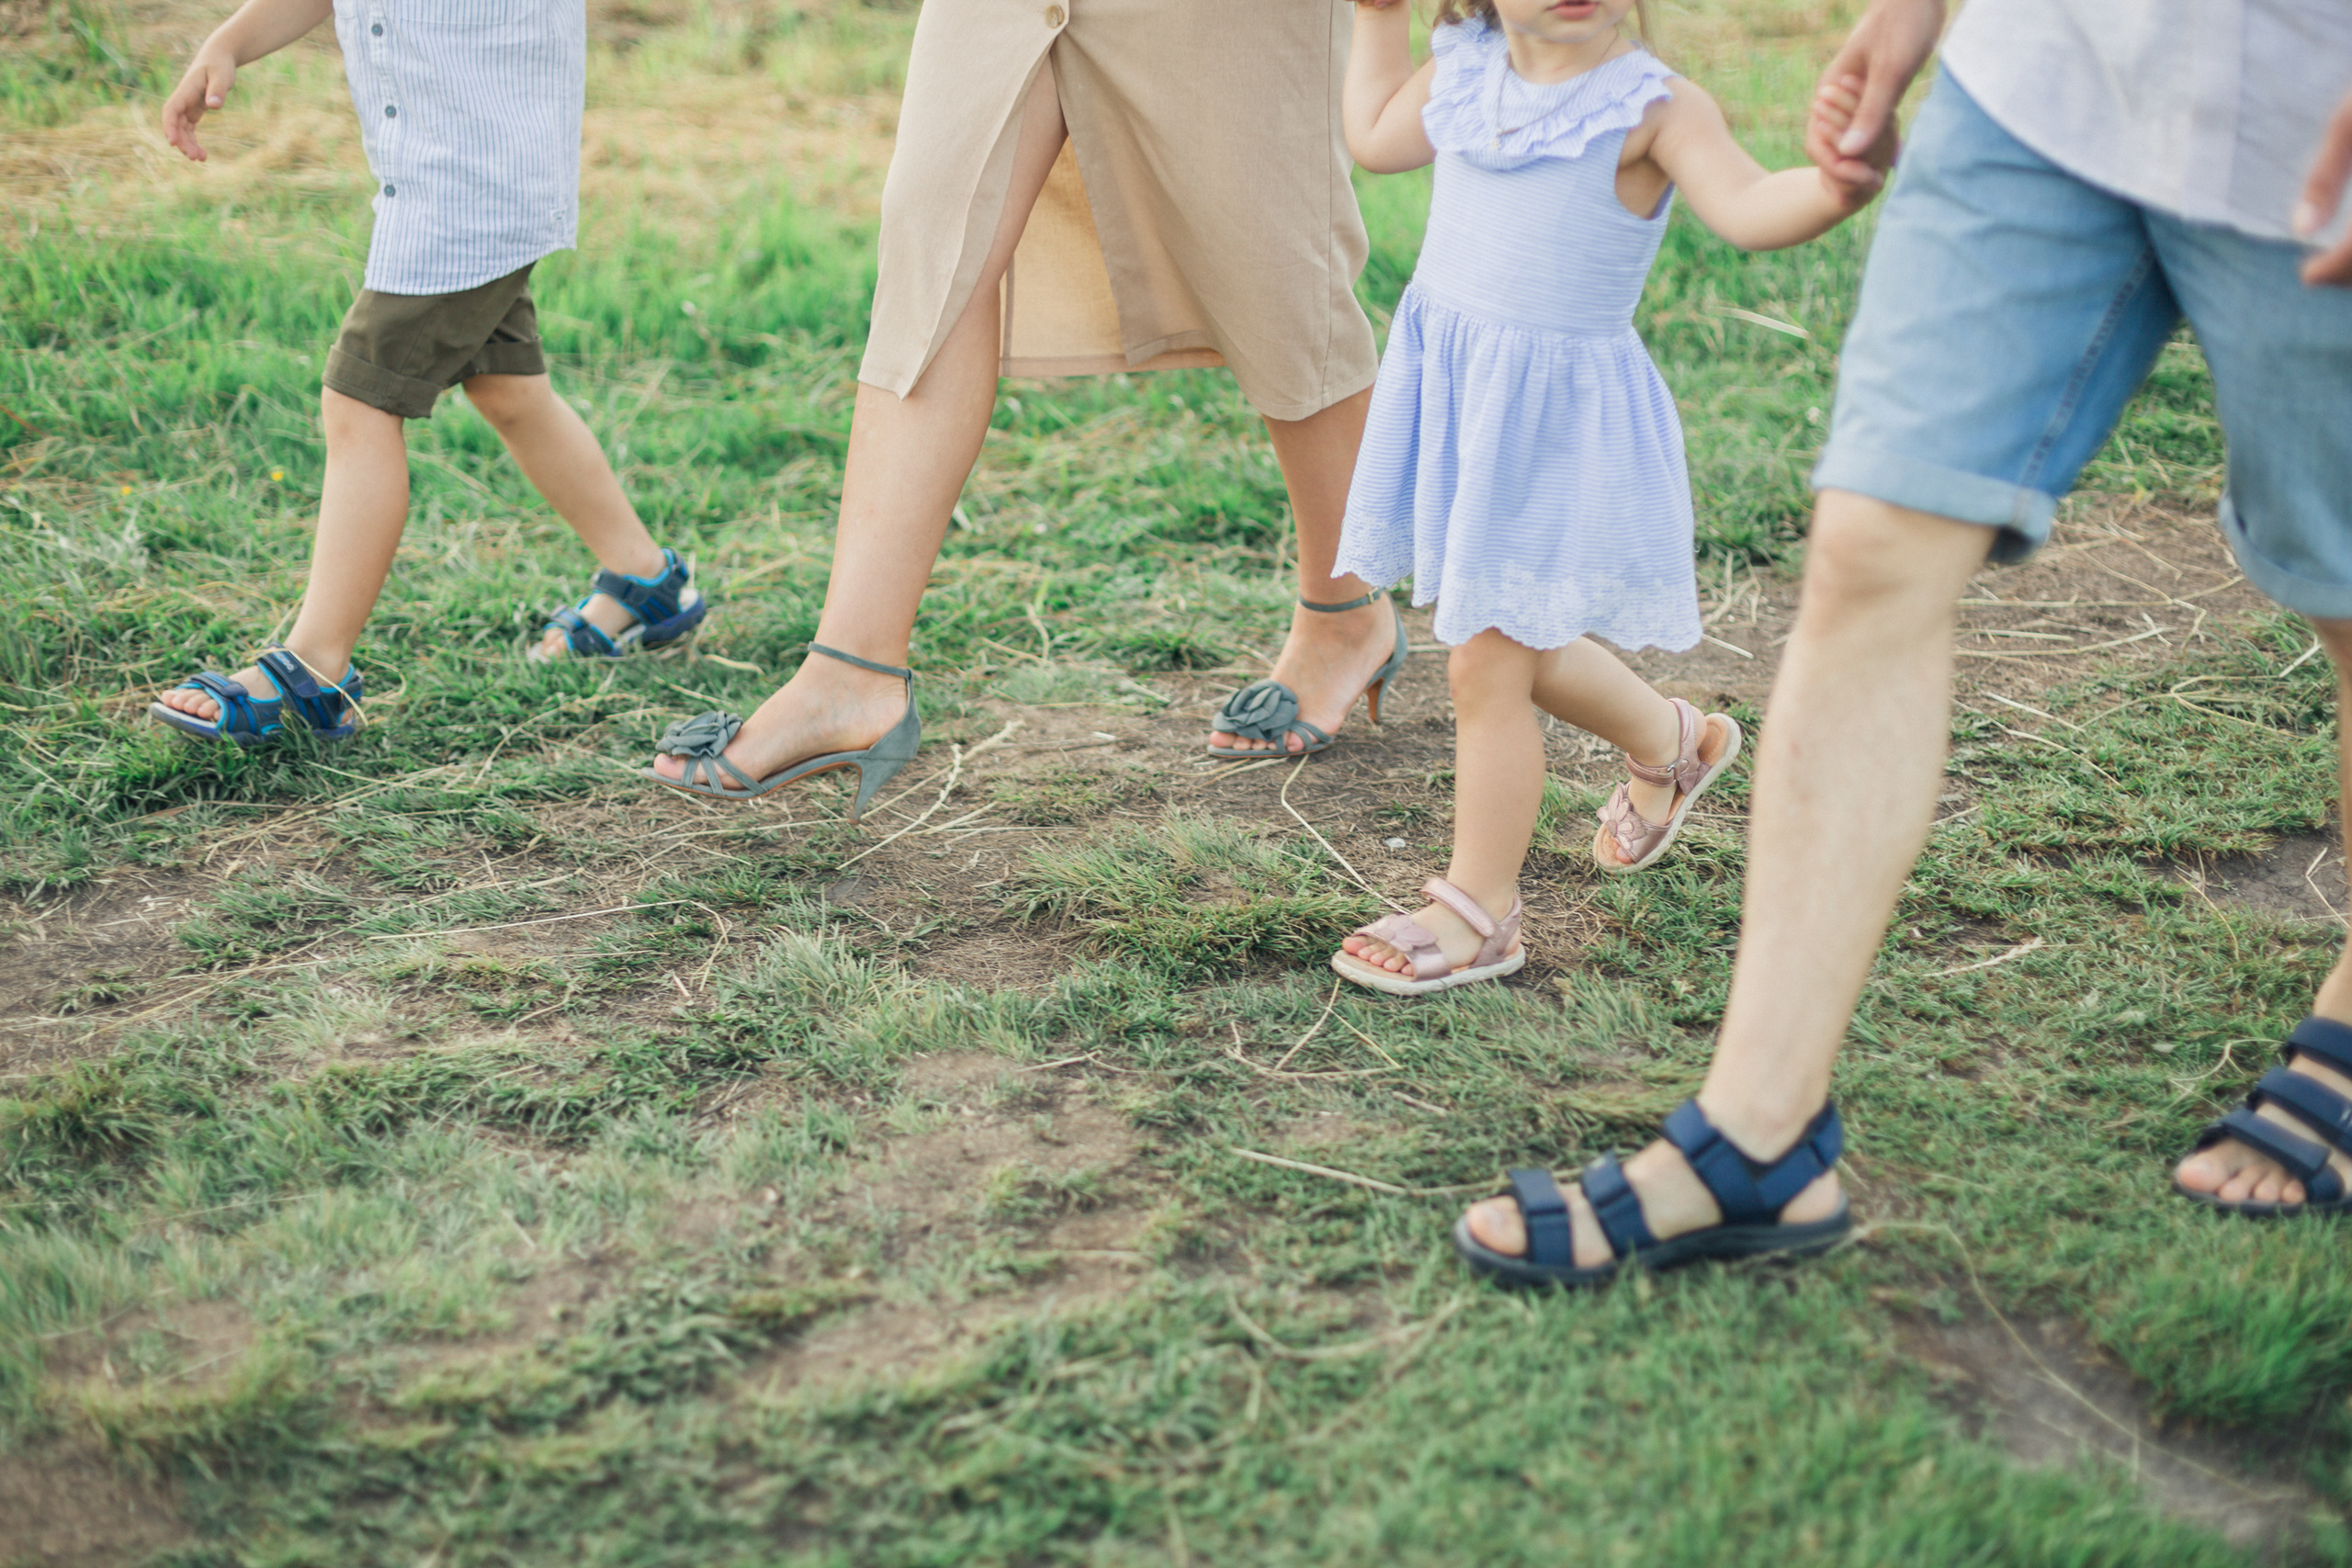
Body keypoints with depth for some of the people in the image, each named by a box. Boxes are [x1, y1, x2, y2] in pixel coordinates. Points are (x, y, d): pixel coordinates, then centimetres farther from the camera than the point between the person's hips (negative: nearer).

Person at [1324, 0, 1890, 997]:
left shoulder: (1651, 108, -13)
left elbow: (1748, 209, -26)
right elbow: (1376, 138, 23)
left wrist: (1837, 186, -44)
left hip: (1557, 414, -7)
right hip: (1449, 389, 7)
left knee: (1486, 665, -3)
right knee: (1523, 650, 21)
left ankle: (1479, 913, 13)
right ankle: (1668, 742, 49)